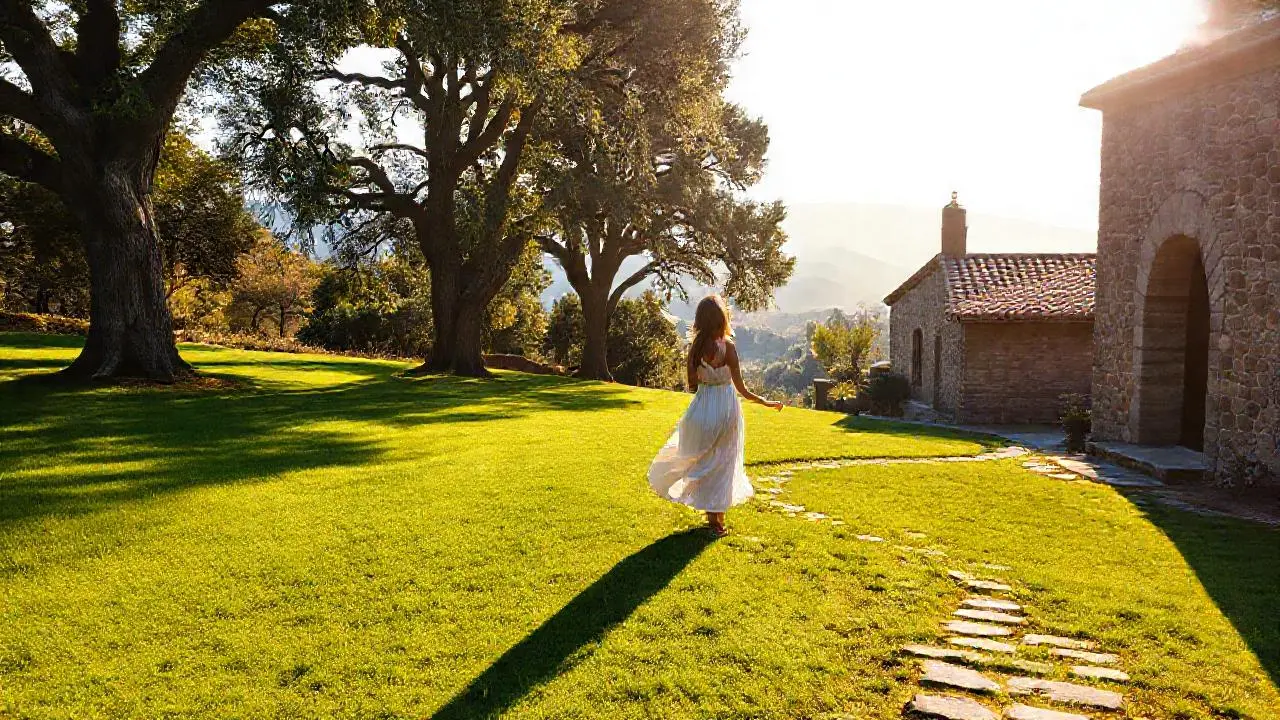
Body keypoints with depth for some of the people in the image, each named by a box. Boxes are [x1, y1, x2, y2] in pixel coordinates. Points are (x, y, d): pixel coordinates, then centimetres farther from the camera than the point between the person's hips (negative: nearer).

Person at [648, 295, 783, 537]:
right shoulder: (727, 346, -15)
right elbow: (741, 388, -12)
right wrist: (765, 402, 0)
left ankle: (712, 514, 27)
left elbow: (692, 385, 2)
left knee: (704, 461, 19)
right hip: (725, 407, -3)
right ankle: (716, 520, 19)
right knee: (722, 464, 10)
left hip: (702, 406, 4)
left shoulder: (695, 347, -4)